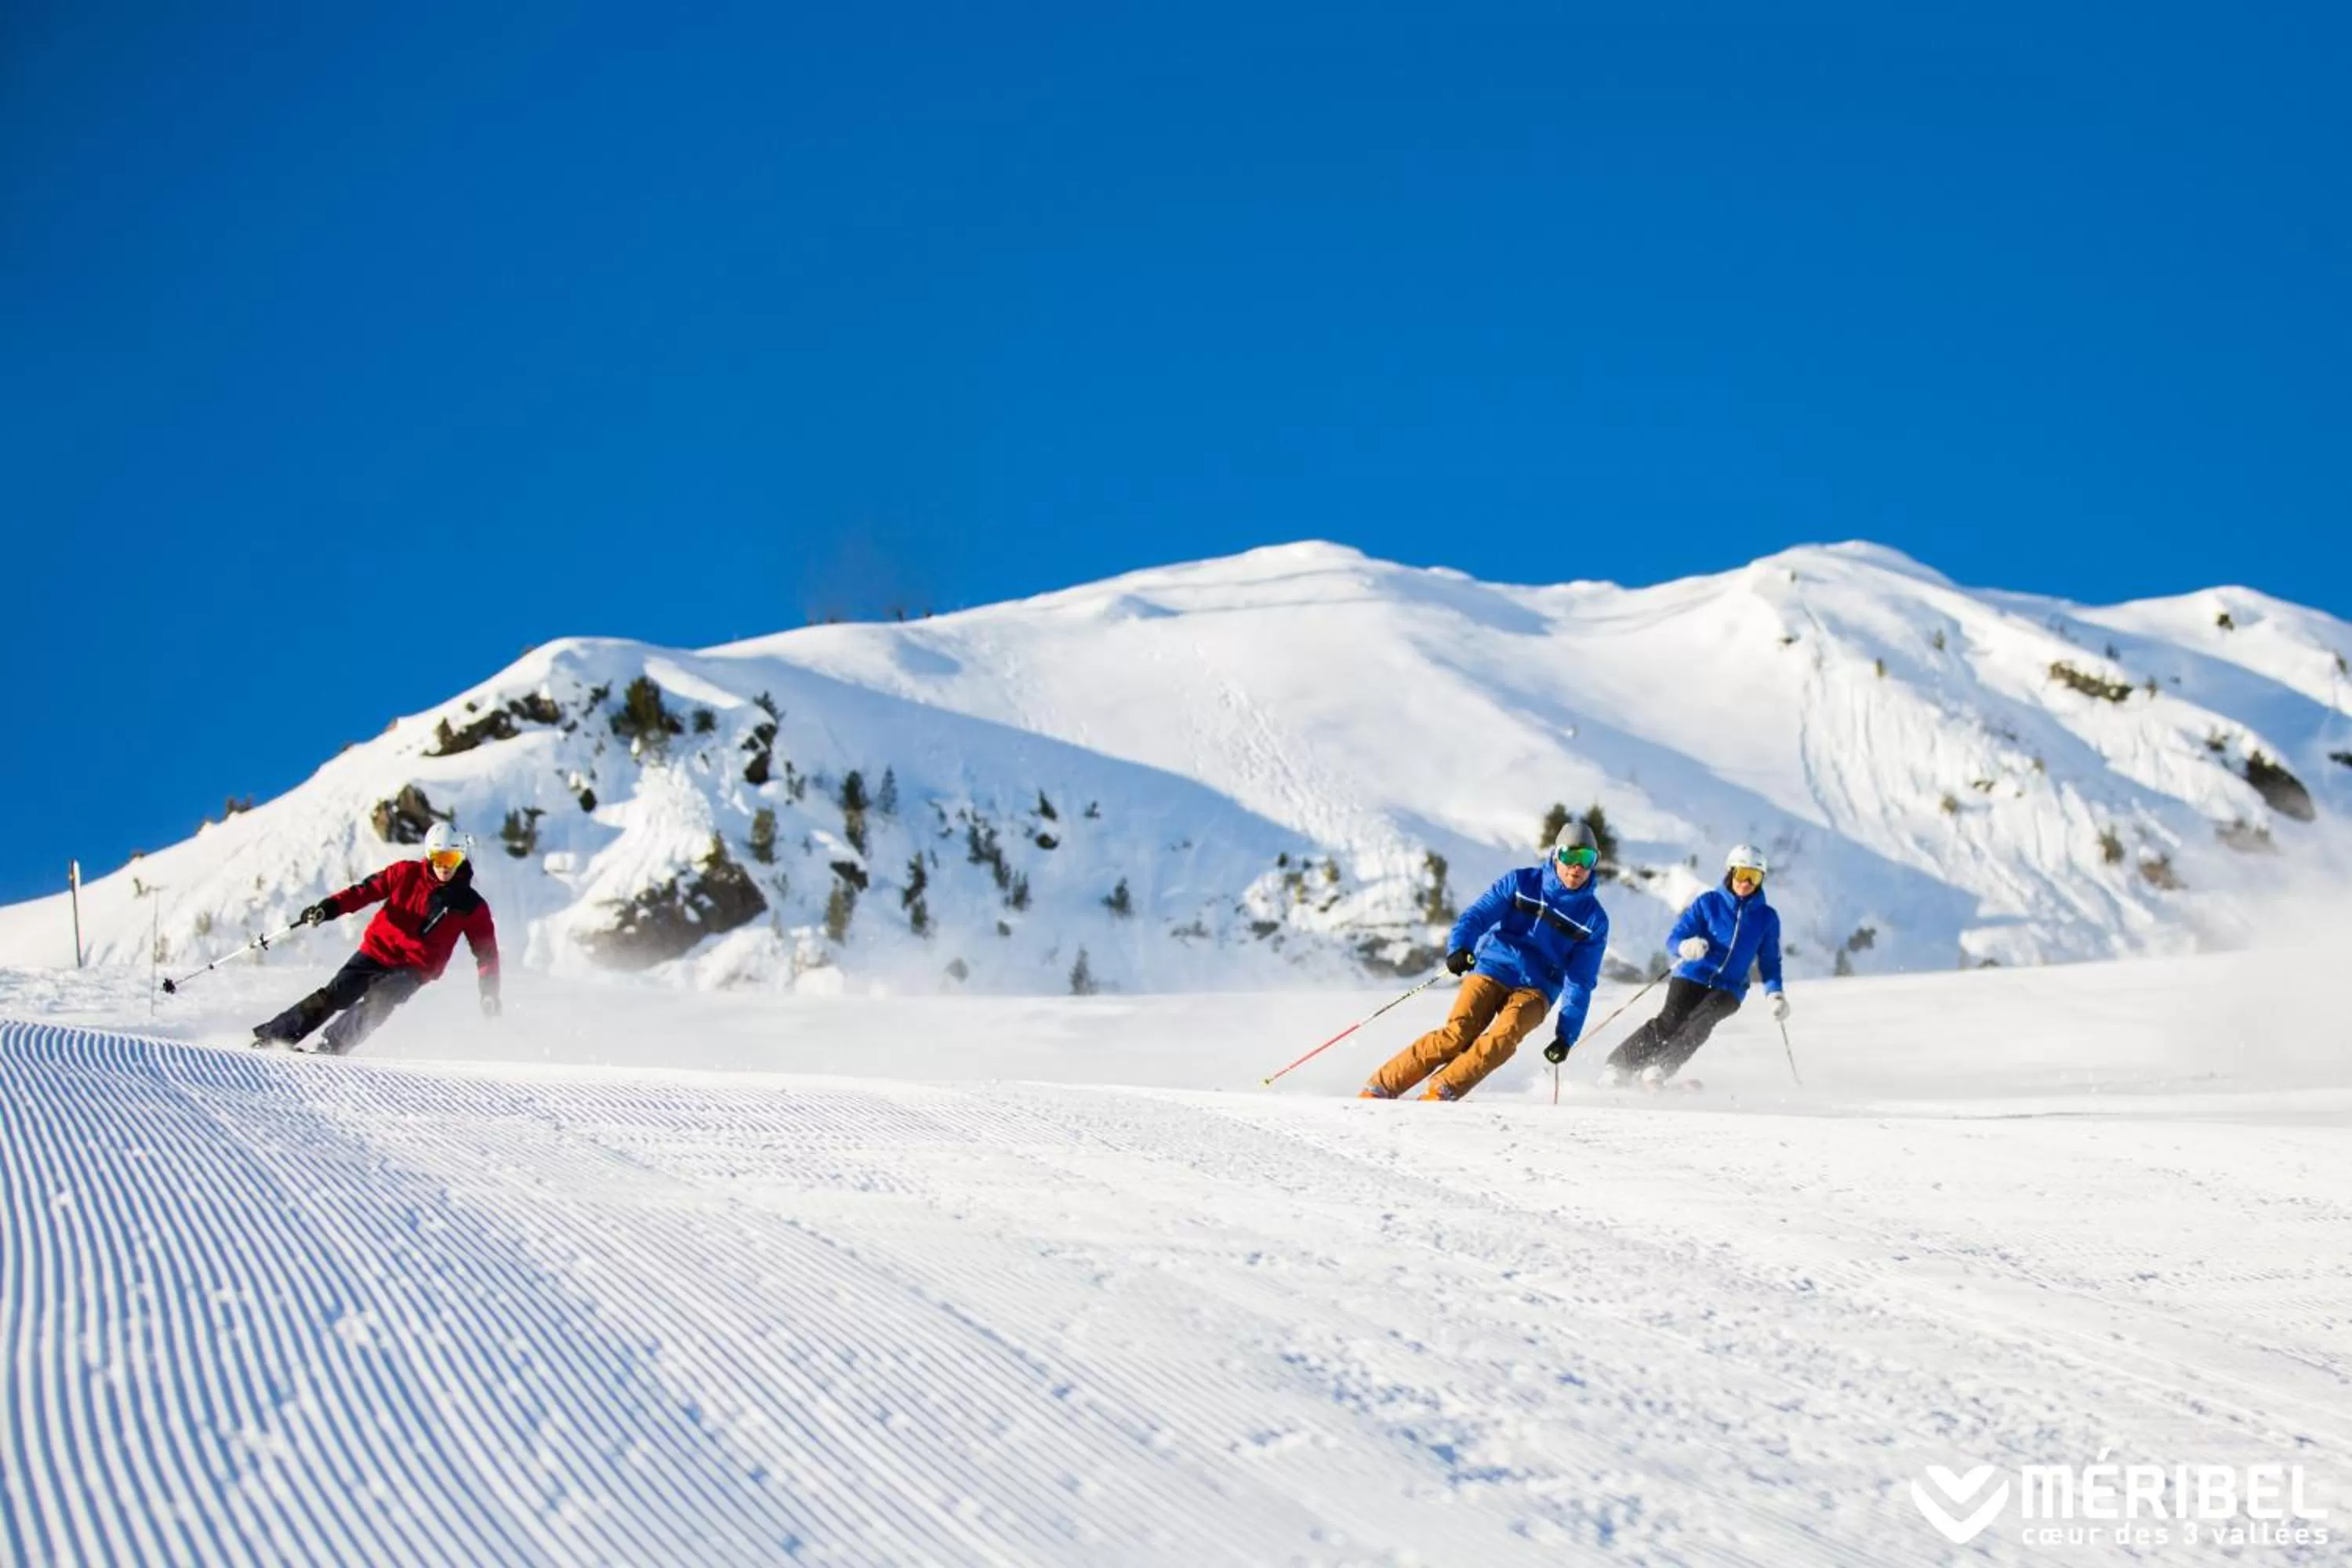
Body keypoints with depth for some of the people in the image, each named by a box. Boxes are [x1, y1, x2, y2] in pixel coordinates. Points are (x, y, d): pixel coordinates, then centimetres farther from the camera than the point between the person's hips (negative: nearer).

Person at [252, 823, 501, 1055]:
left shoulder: (471, 906, -4)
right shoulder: (407, 874, -3)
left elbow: (486, 950, 1)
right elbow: (366, 890, -3)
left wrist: (490, 993, -6)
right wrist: (328, 908, -18)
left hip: (414, 969, -1)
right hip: (379, 950, 1)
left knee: (378, 1004, -26)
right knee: (334, 995, -10)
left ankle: (330, 1047, -22)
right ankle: (271, 1035, 0)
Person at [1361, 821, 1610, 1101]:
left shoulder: (1594, 919, 6)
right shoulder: (1521, 882, 5)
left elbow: (1580, 983, 4)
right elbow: (1479, 914, -5)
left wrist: (1566, 1034, -5)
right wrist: (1459, 946, -26)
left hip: (1535, 990, 1)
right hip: (1491, 971, -1)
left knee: (1505, 1034, -31)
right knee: (1457, 1034, -23)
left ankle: (1440, 1091, -36)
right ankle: (1379, 1088, -20)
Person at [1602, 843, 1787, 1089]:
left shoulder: (1767, 917, 6)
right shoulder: (1708, 902, 1)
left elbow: (1770, 961, 15)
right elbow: (1674, 939, -4)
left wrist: (1776, 994, -2)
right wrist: (1686, 947, -28)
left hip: (1729, 989, 1)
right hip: (1693, 977, -1)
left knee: (1701, 1020, -29)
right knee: (1670, 1021, -24)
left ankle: (1659, 1071, -31)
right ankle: (1617, 1066, -19)